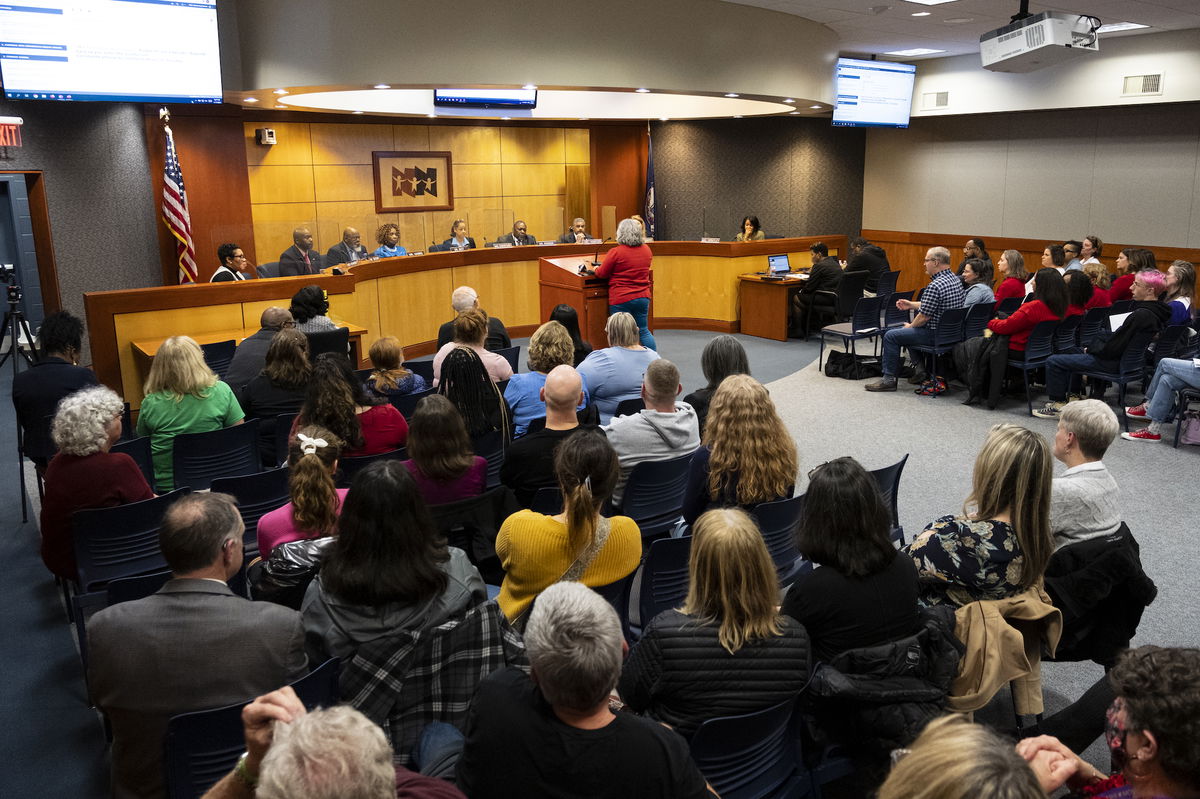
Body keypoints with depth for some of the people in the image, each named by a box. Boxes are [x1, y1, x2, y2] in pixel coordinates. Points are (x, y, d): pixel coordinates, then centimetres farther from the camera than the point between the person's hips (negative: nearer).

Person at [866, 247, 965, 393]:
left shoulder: (935, 286, -25)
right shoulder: (955, 279, 7)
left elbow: (924, 316, -21)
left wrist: (910, 326, -2)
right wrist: (911, 305, 14)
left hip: (935, 334, -10)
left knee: (890, 336, -4)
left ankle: (889, 379, 2)